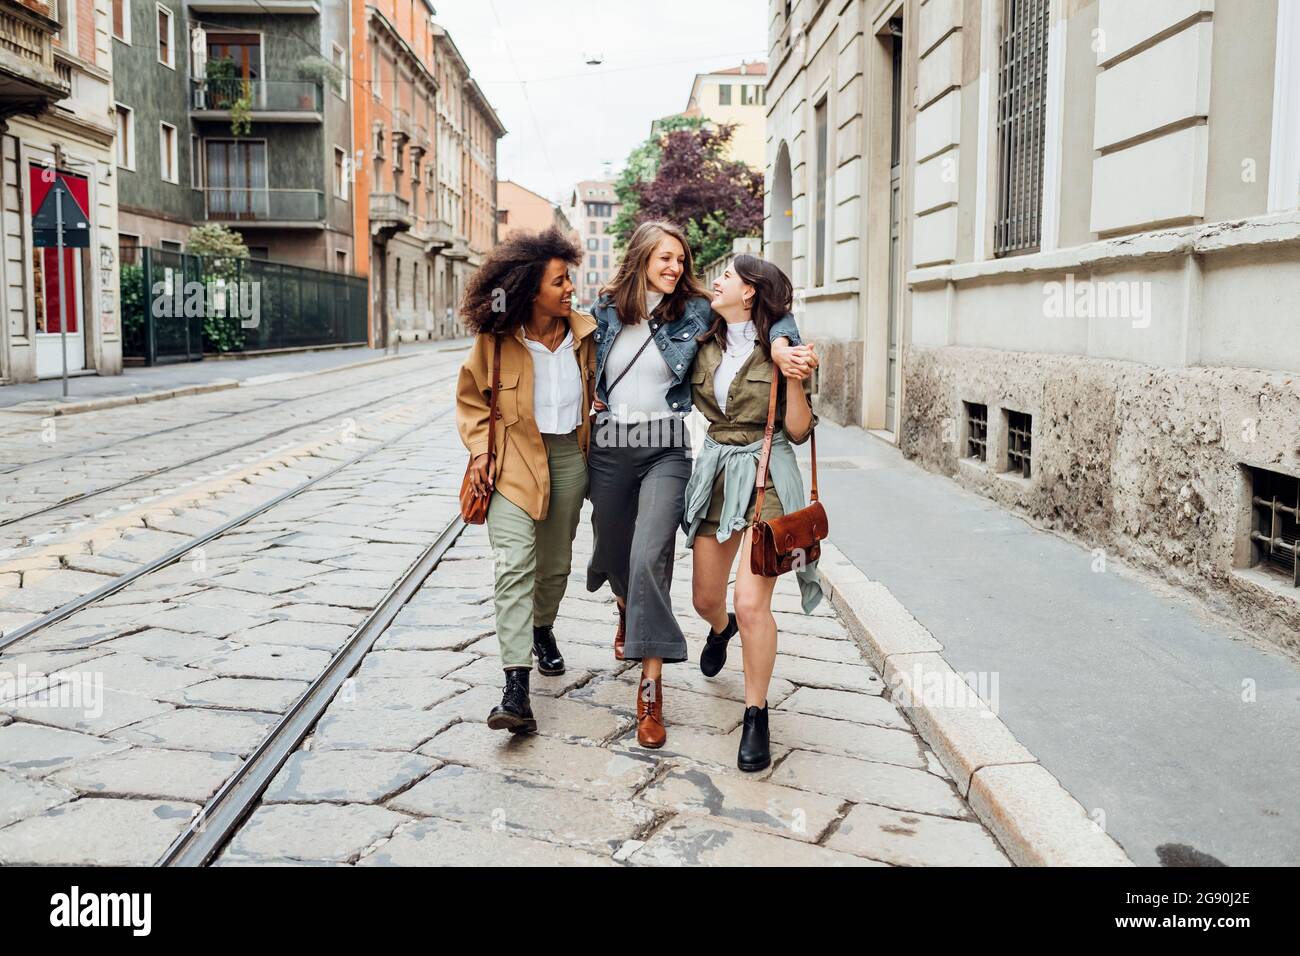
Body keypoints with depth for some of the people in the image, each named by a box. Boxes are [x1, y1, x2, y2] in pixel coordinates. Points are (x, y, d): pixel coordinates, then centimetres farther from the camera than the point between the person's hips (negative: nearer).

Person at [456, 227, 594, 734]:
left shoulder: (584, 333, 0)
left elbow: (598, 389, 17)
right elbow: (471, 397, 4)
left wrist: (596, 439, 8)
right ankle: (516, 688, -18)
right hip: (513, 459, -4)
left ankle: (543, 630, 47)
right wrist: (479, 450, -8)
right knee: (515, 566, -15)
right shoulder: (495, 341, -10)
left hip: (568, 456, 4)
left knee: (556, 564, 15)